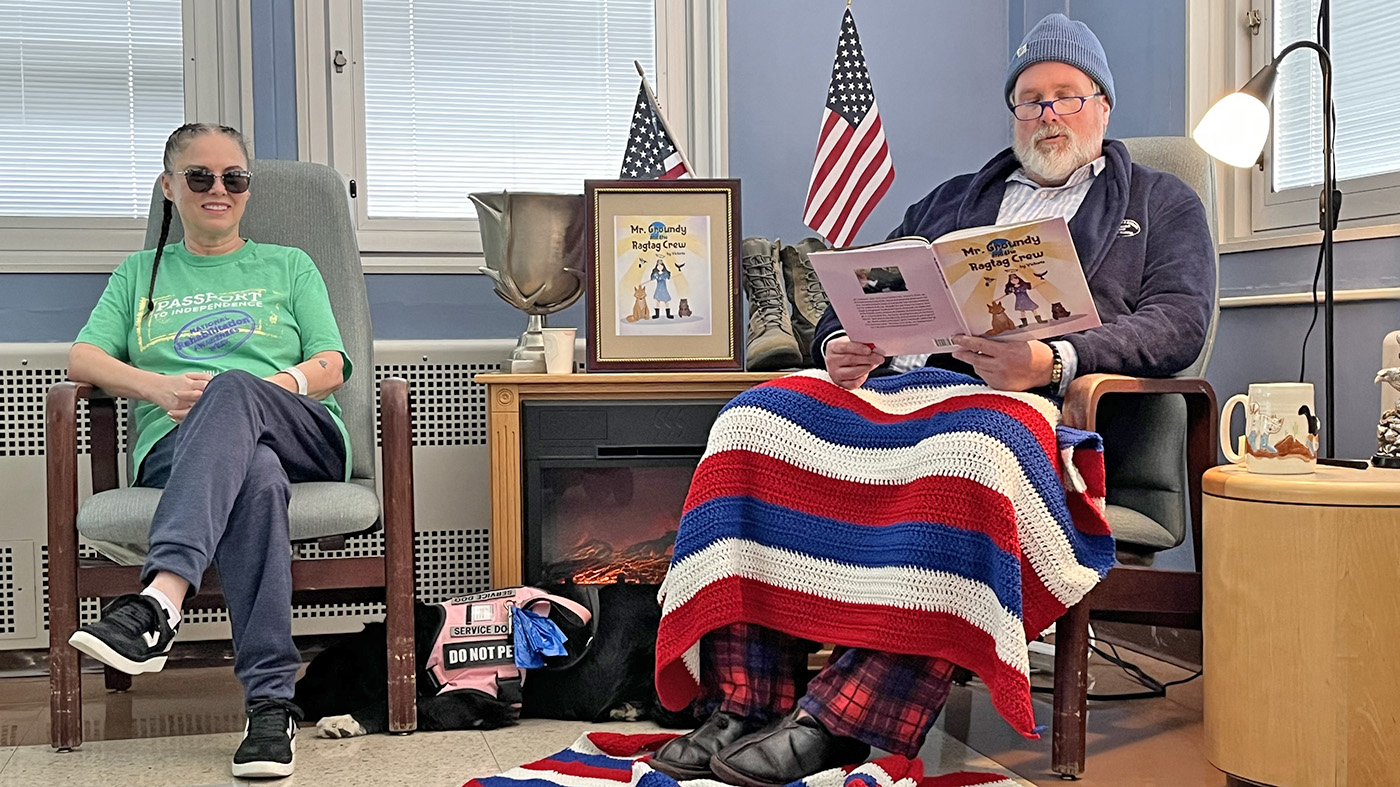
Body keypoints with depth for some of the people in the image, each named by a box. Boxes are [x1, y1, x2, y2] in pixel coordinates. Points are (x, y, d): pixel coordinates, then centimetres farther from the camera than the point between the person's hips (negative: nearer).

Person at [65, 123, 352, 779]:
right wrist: (160, 387, -8)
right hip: (174, 448, 0)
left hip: (301, 437, 0)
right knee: (256, 477, -40)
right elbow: (82, 359, 14)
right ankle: (271, 702, -49)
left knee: (232, 387, -39)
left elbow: (330, 368, 13)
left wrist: (259, 387, -9)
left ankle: (160, 600, -56)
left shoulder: (289, 266, 27)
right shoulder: (138, 274, 30)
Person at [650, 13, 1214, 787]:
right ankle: (745, 705, -29)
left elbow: (1179, 324, 2)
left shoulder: (1161, 203, 21)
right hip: (906, 377, 5)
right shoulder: (951, 199, 33)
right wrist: (842, 347, 0)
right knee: (763, 418, -25)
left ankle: (836, 721, -41)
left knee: (960, 458, -41)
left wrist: (1051, 361, -17)